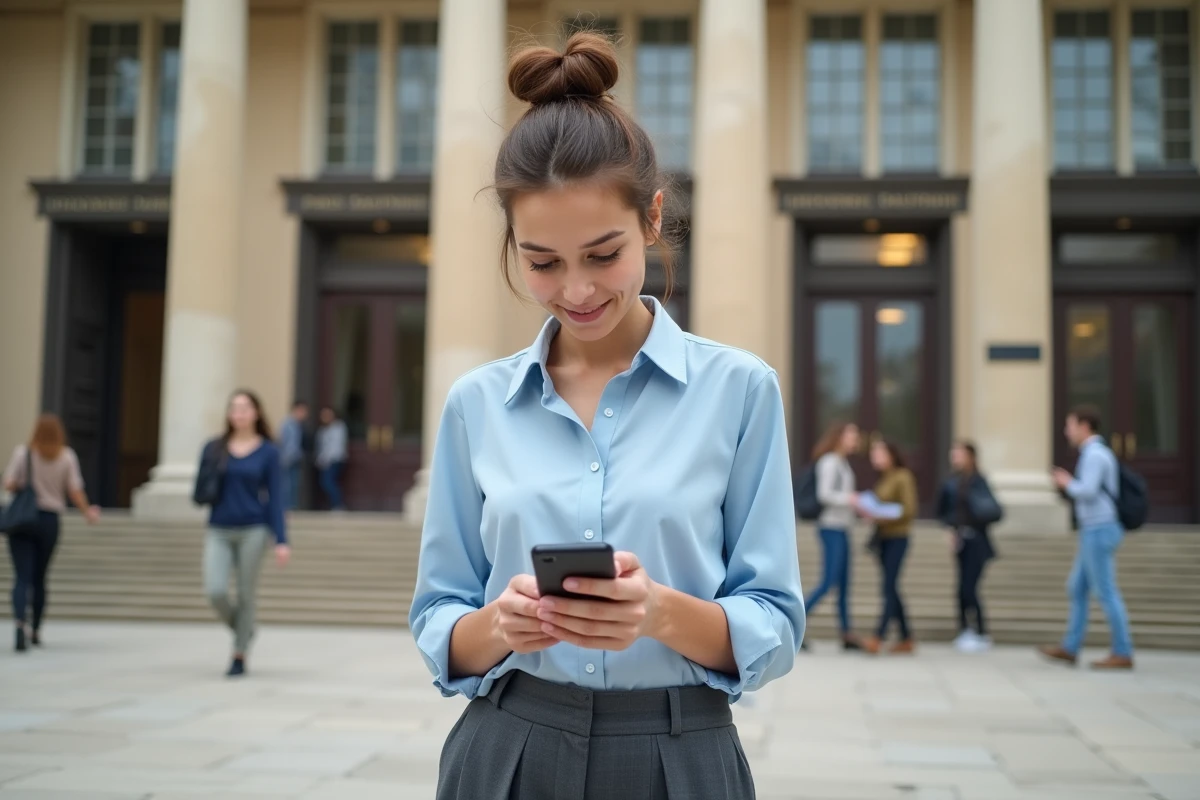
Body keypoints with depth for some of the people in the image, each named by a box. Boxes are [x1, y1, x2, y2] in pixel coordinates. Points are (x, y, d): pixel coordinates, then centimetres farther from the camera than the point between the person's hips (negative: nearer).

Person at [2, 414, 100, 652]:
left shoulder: (22, 452, -4)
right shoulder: (67, 457, -1)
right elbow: (75, 491, -4)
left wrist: (25, 485, 13)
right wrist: (88, 512, 11)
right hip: (50, 520, 2)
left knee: (22, 577, -4)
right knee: (39, 578, 15)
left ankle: (20, 621, -28)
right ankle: (35, 632, 23)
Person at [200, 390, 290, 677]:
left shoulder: (268, 452, 0)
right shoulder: (214, 448, 6)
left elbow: (275, 498, -2)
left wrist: (281, 541, -8)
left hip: (252, 531, -2)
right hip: (219, 532, 2)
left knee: (246, 594, 3)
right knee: (215, 591, -11)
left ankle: (239, 655, 19)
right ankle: (241, 630, 19)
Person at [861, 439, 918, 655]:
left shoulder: (903, 477, -7)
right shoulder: (884, 479, 16)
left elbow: (909, 509, -13)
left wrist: (882, 517, -19)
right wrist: (868, 510, -2)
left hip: (897, 538, -8)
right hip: (883, 538, 8)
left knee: (889, 587, -13)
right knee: (892, 590, 8)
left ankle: (878, 638, -21)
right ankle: (906, 639, 15)